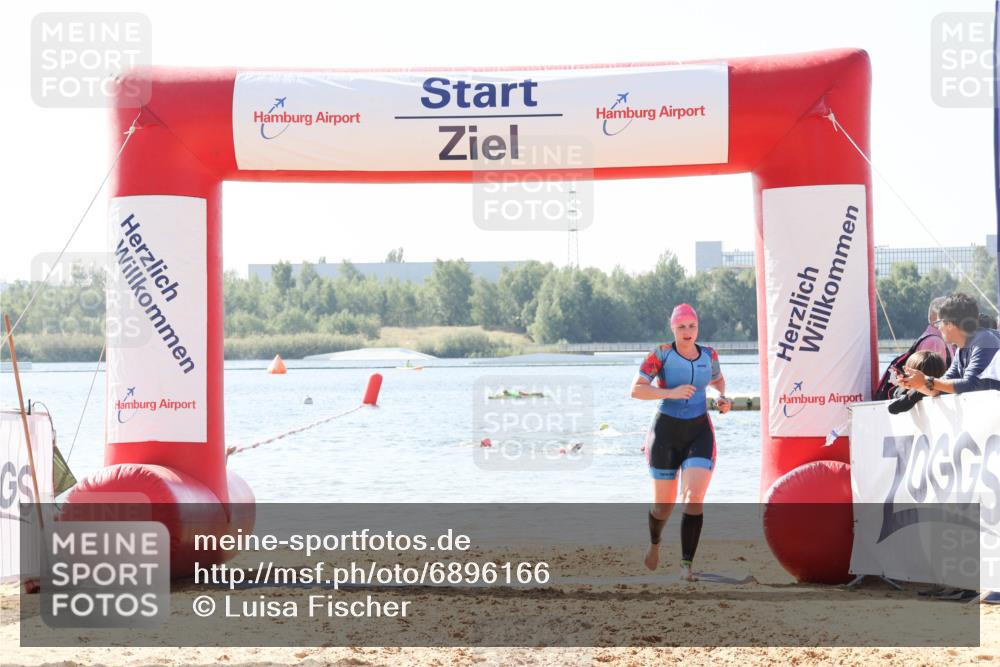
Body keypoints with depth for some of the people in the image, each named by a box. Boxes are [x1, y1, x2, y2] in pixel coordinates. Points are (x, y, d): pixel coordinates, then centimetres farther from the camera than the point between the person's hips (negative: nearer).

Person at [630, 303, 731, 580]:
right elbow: (636, 390, -16)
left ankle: (686, 565, -18)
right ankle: (654, 543, 44)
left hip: (699, 432, 2)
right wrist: (671, 393, -28)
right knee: (664, 504, 9)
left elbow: (717, 380, 25)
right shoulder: (662, 354, -9)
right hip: (666, 432, -2)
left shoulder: (708, 355, 3)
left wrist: (722, 398, 4)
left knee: (694, 498, -20)